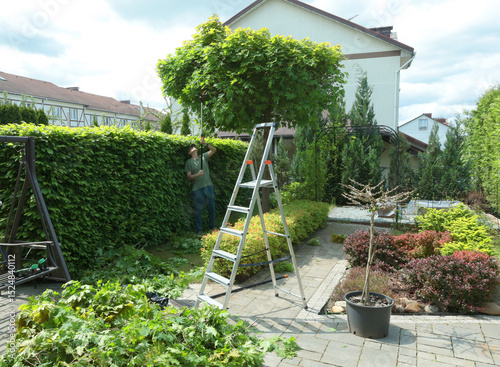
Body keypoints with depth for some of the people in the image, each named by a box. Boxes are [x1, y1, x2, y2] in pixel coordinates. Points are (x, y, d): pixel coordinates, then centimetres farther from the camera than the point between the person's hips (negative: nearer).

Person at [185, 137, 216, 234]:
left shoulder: (204, 157, 9)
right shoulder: (189, 162, 5)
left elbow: (214, 150, -5)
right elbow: (188, 177, 0)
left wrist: (205, 144, -19)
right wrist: (197, 174, -17)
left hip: (208, 186, 2)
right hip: (197, 188, -2)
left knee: (211, 207, 7)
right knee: (198, 209, 2)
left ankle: (212, 226, 24)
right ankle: (199, 229, 15)